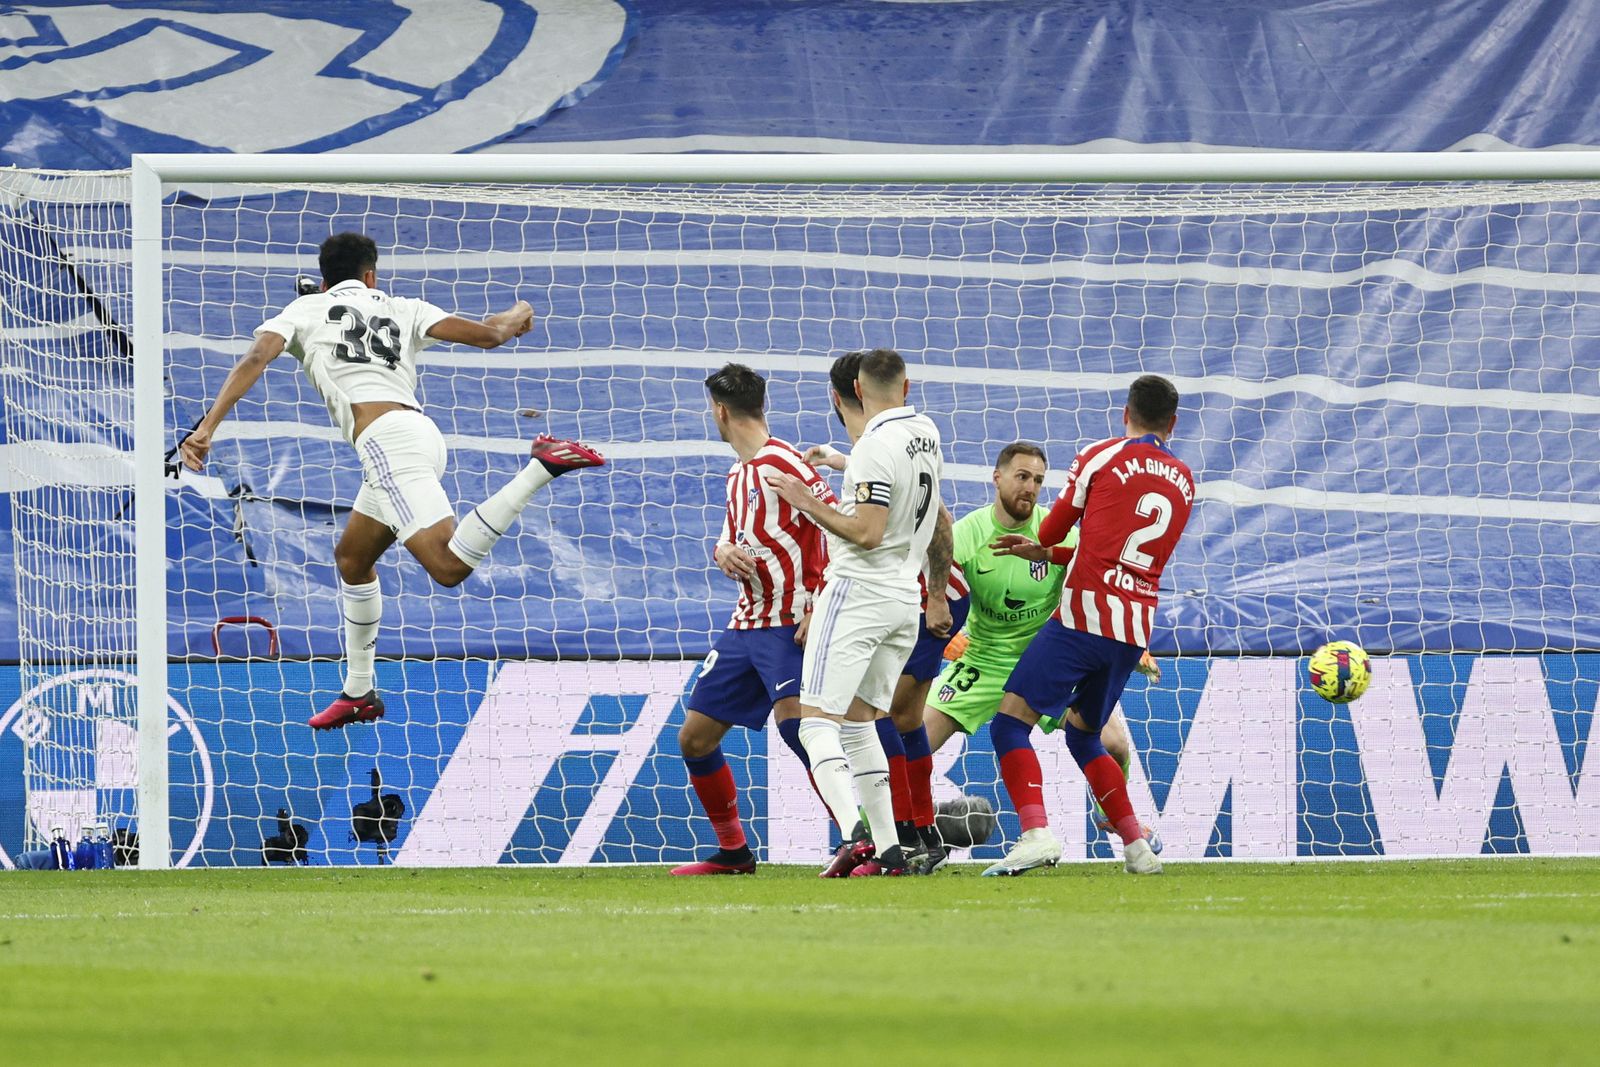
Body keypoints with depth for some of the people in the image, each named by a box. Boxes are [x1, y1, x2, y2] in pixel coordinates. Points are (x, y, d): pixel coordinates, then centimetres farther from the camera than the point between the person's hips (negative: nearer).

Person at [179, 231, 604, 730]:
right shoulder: (403, 310, 24)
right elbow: (487, 334, 14)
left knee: (448, 566, -23)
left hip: (386, 440, -6)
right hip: (418, 429, 6)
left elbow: (255, 360, 2)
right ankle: (358, 693, 29)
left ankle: (543, 466, -31)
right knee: (352, 559, 24)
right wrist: (518, 313, 38)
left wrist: (207, 427, -4)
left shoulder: (306, 309, 18)